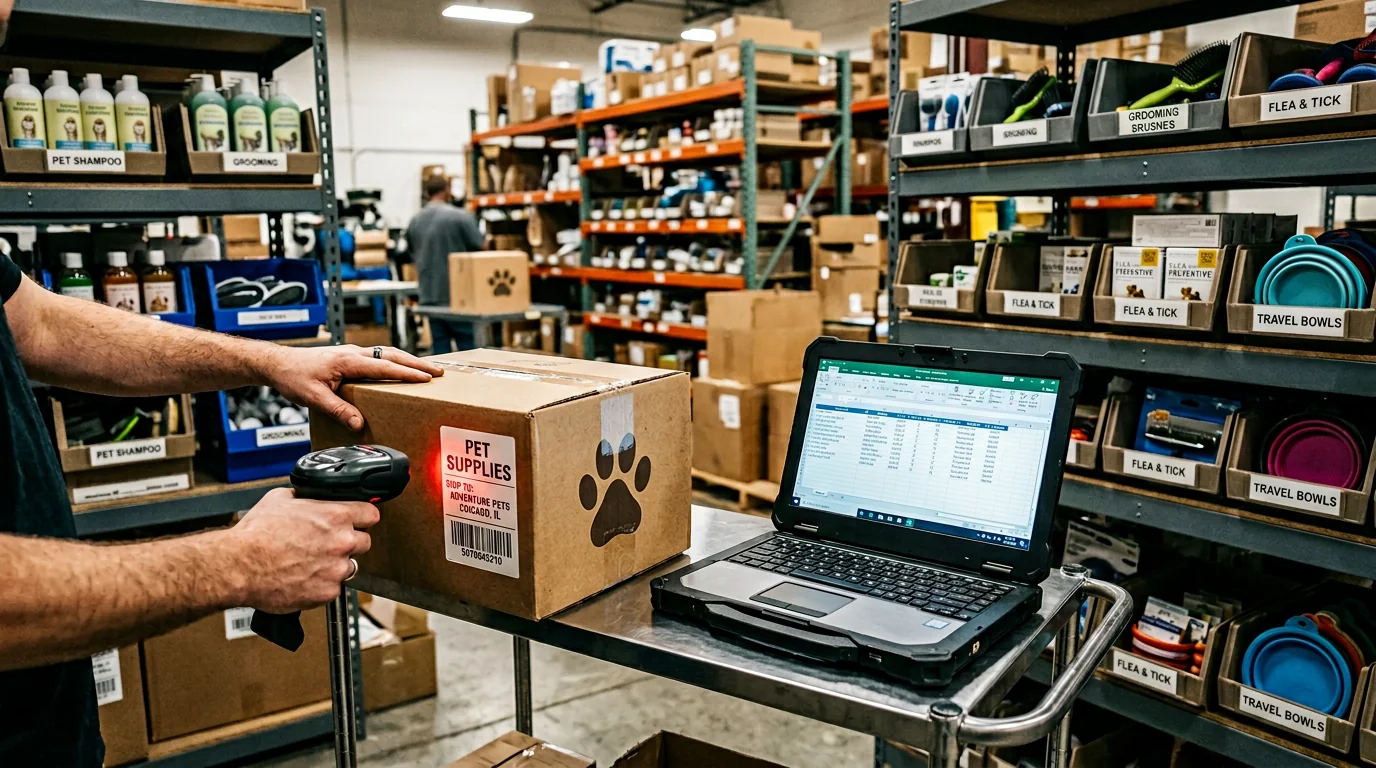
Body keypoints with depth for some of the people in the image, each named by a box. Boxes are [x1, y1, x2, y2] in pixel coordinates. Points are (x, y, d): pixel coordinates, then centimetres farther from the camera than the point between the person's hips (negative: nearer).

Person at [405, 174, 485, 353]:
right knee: (469, 348, 0)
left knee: (440, 349, 8)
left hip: (429, 297, 5)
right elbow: (479, 248, -4)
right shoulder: (461, 216, -10)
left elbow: (412, 254, 17)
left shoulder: (414, 222, 7)